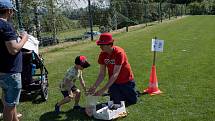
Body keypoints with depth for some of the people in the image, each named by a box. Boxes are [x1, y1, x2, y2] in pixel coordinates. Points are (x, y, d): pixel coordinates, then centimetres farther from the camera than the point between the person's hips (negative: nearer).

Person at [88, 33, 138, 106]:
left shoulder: (119, 53, -30)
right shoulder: (102, 55, -12)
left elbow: (115, 74, -35)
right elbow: (102, 74, -9)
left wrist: (103, 89, -41)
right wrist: (94, 87, -24)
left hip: (126, 81, -3)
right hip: (113, 82, 4)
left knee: (133, 101, 10)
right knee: (117, 103, 6)